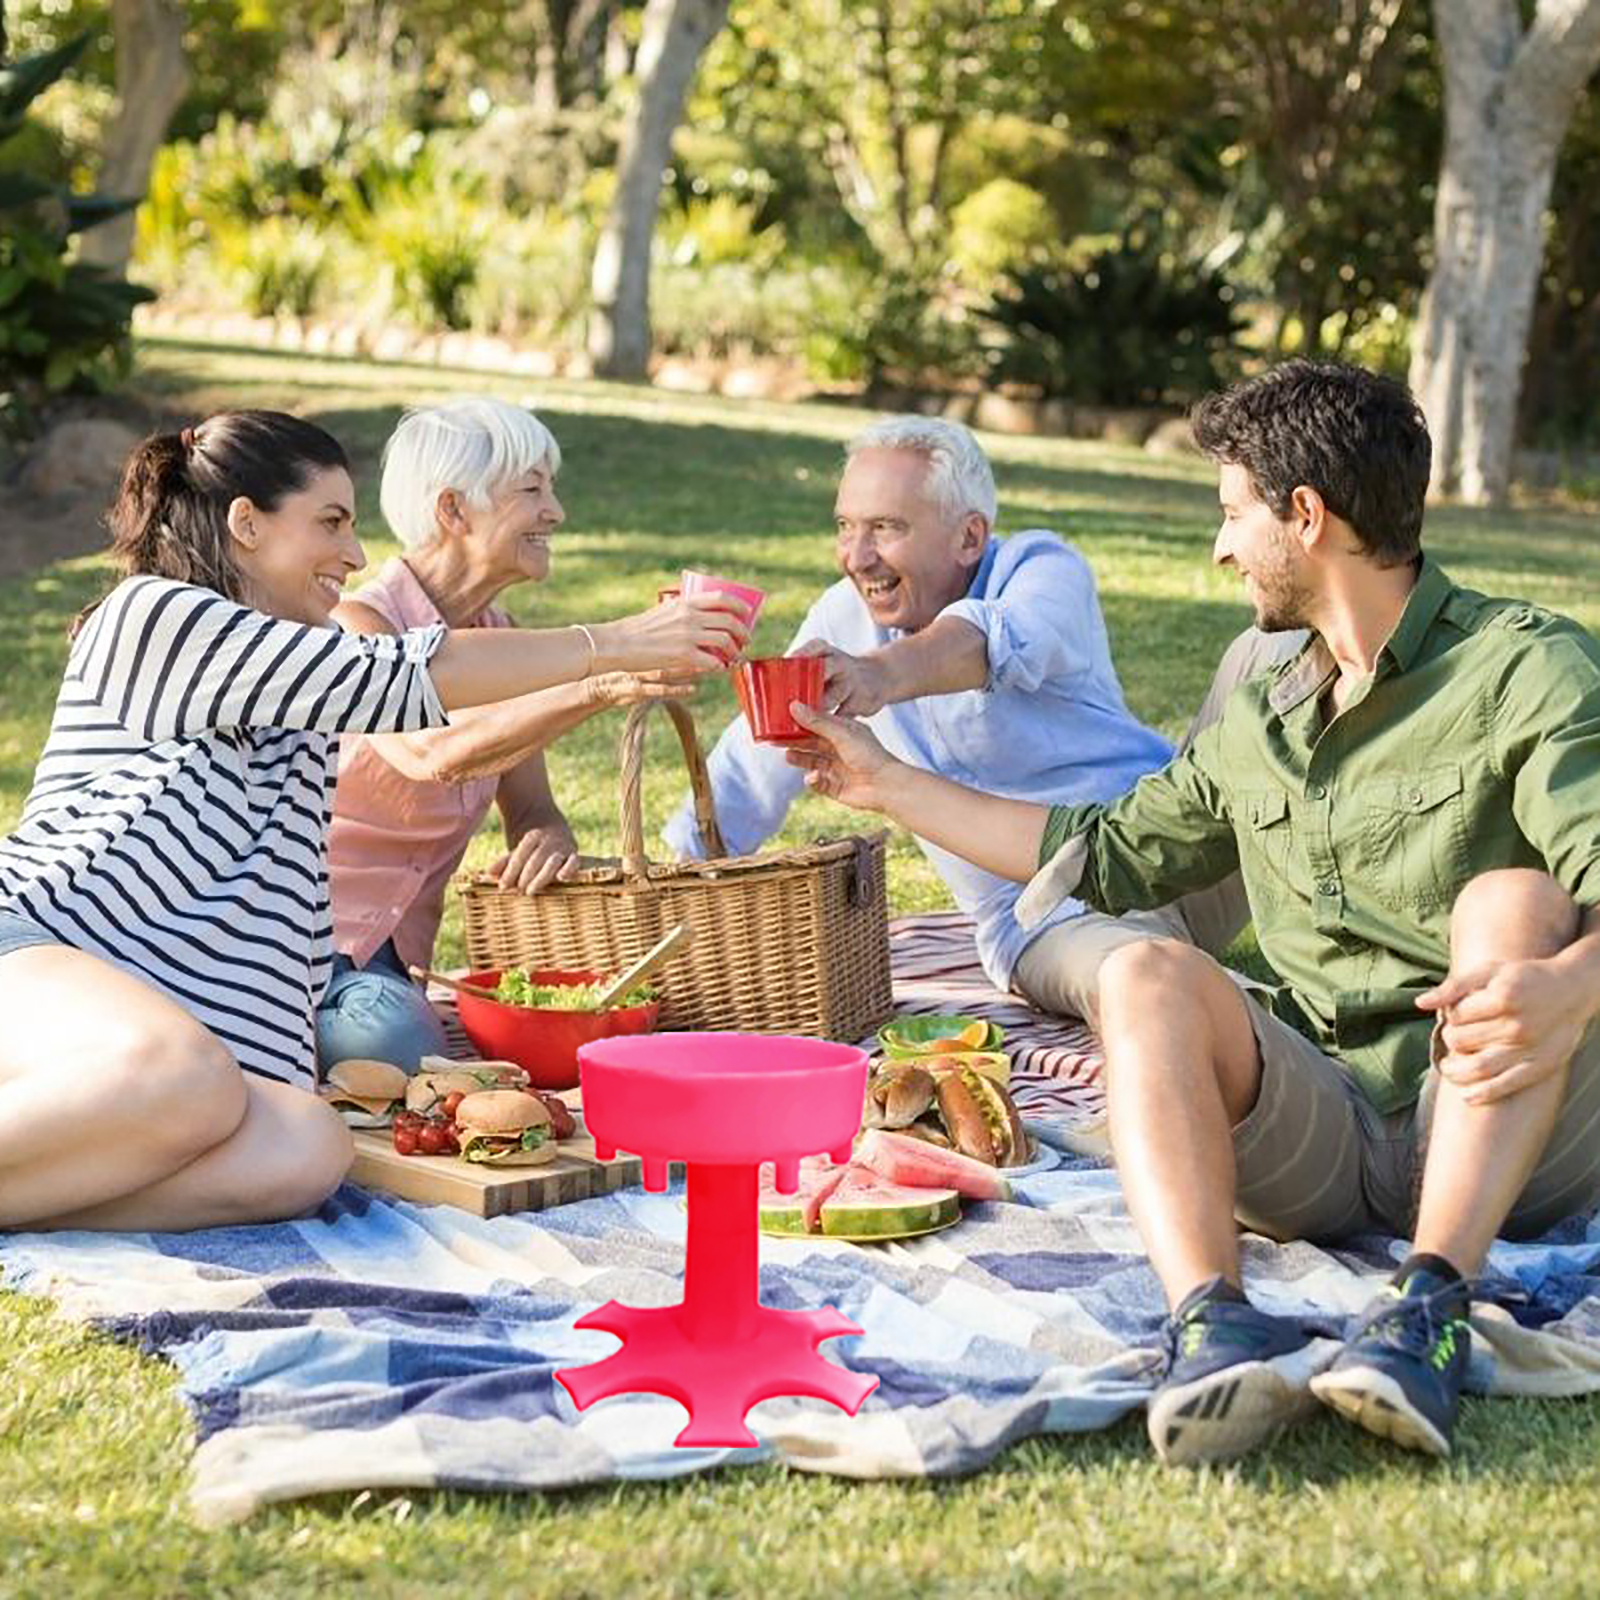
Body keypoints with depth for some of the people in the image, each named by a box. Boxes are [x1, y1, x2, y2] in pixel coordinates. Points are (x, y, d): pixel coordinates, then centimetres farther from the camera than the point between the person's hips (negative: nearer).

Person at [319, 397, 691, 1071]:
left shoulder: (497, 638, 7)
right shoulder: (358, 625, -17)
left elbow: (531, 813, 7)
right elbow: (433, 753, -37)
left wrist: (548, 841, -20)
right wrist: (598, 687, -49)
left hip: (397, 963, 6)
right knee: (401, 1041, -34)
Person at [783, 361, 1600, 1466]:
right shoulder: (1263, 722, 19)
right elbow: (1111, 852, 30)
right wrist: (888, 783, 33)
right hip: (1325, 1138, 5)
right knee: (1148, 972, -21)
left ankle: (1431, 1308, -43)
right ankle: (1212, 1329, -45)